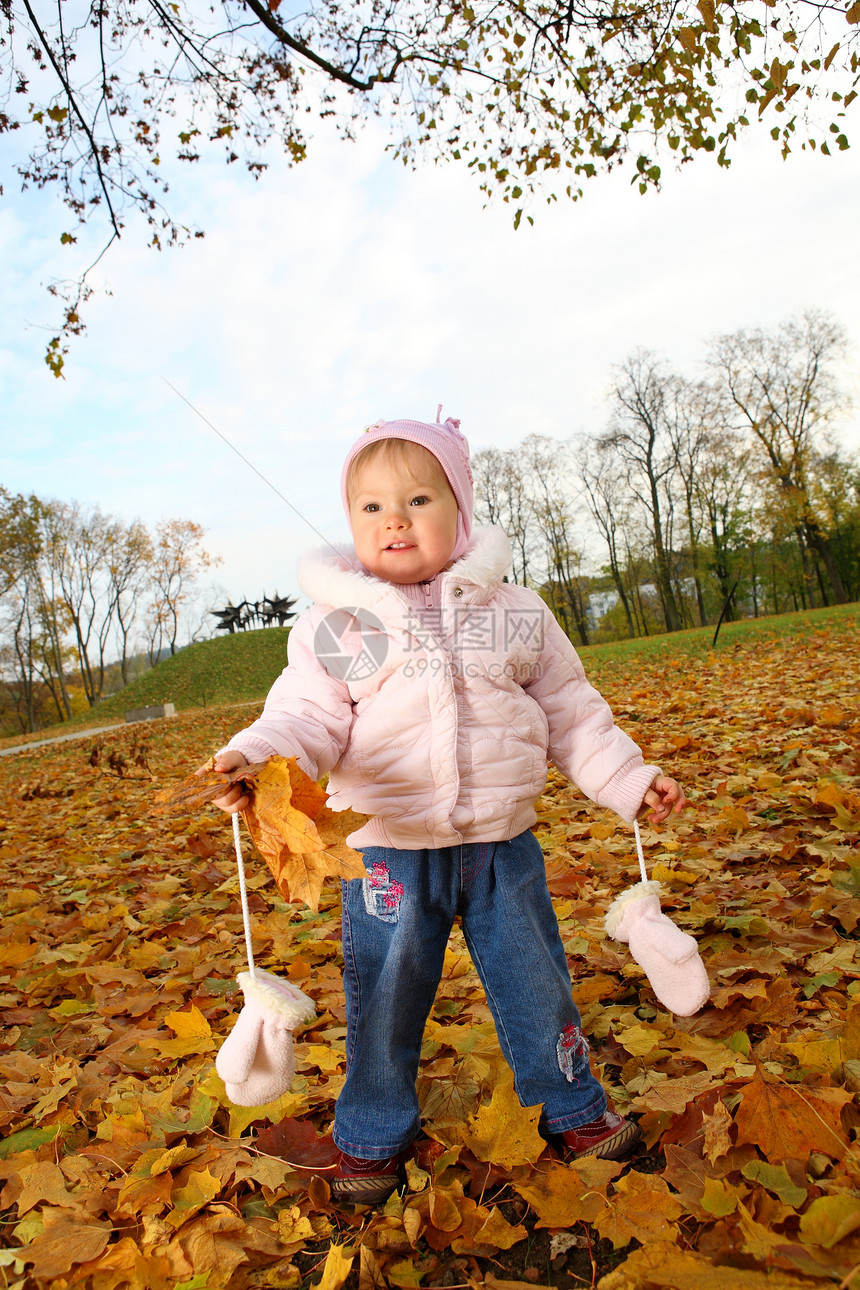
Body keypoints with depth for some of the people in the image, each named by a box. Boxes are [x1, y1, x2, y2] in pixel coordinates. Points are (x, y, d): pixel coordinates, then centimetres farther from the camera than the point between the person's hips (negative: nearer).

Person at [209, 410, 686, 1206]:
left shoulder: (516, 611, 2)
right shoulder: (331, 627, -3)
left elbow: (570, 713, 8)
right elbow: (309, 718, -9)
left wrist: (630, 781, 4)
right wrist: (258, 756, -29)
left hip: (503, 843, 2)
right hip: (390, 849, -1)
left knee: (535, 984, 16)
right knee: (384, 998, 12)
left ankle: (571, 1107, 42)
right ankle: (373, 1135, 38)